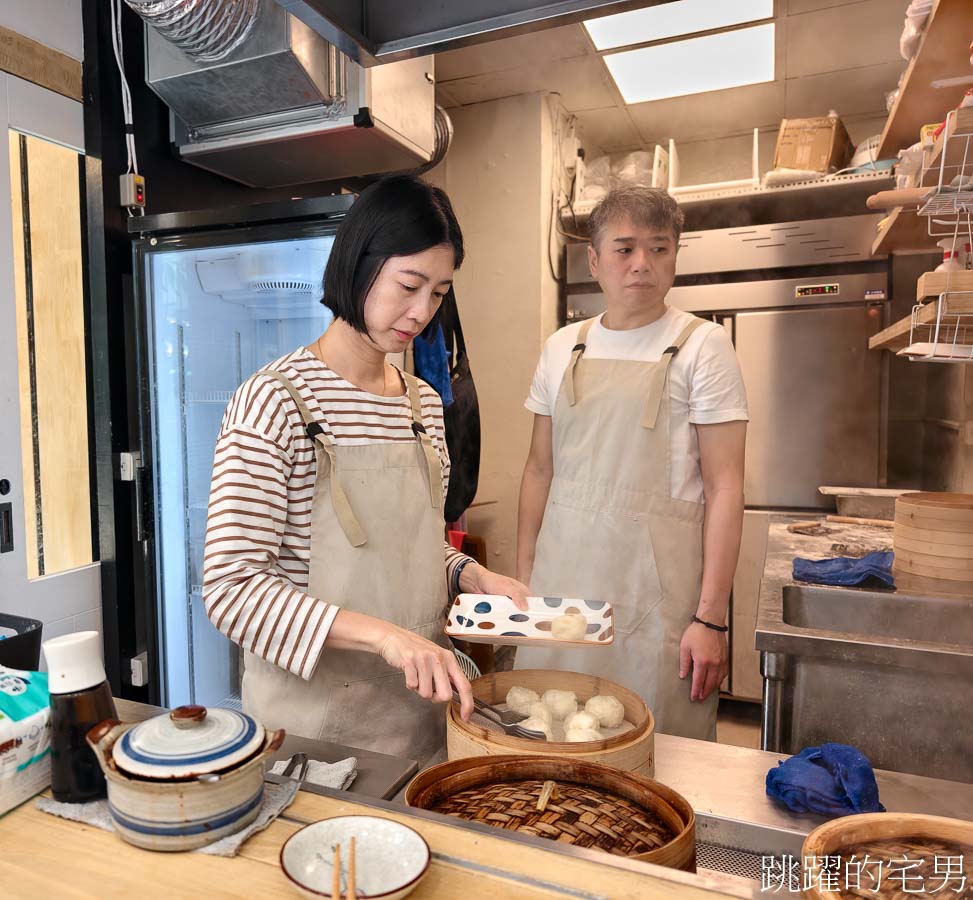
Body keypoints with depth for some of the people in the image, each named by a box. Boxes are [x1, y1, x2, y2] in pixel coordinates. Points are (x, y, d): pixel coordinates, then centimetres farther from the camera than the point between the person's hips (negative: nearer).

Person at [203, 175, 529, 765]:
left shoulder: (426, 404, 4)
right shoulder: (274, 401, -17)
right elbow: (230, 588, -20)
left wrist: (469, 575, -6)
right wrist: (380, 633, -29)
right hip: (315, 711, -6)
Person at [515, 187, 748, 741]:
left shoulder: (701, 346, -4)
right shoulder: (563, 347, 8)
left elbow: (724, 486, -7)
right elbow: (540, 470, 11)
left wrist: (711, 617, -11)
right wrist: (524, 579, 9)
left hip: (657, 588, -3)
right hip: (562, 579, 4)